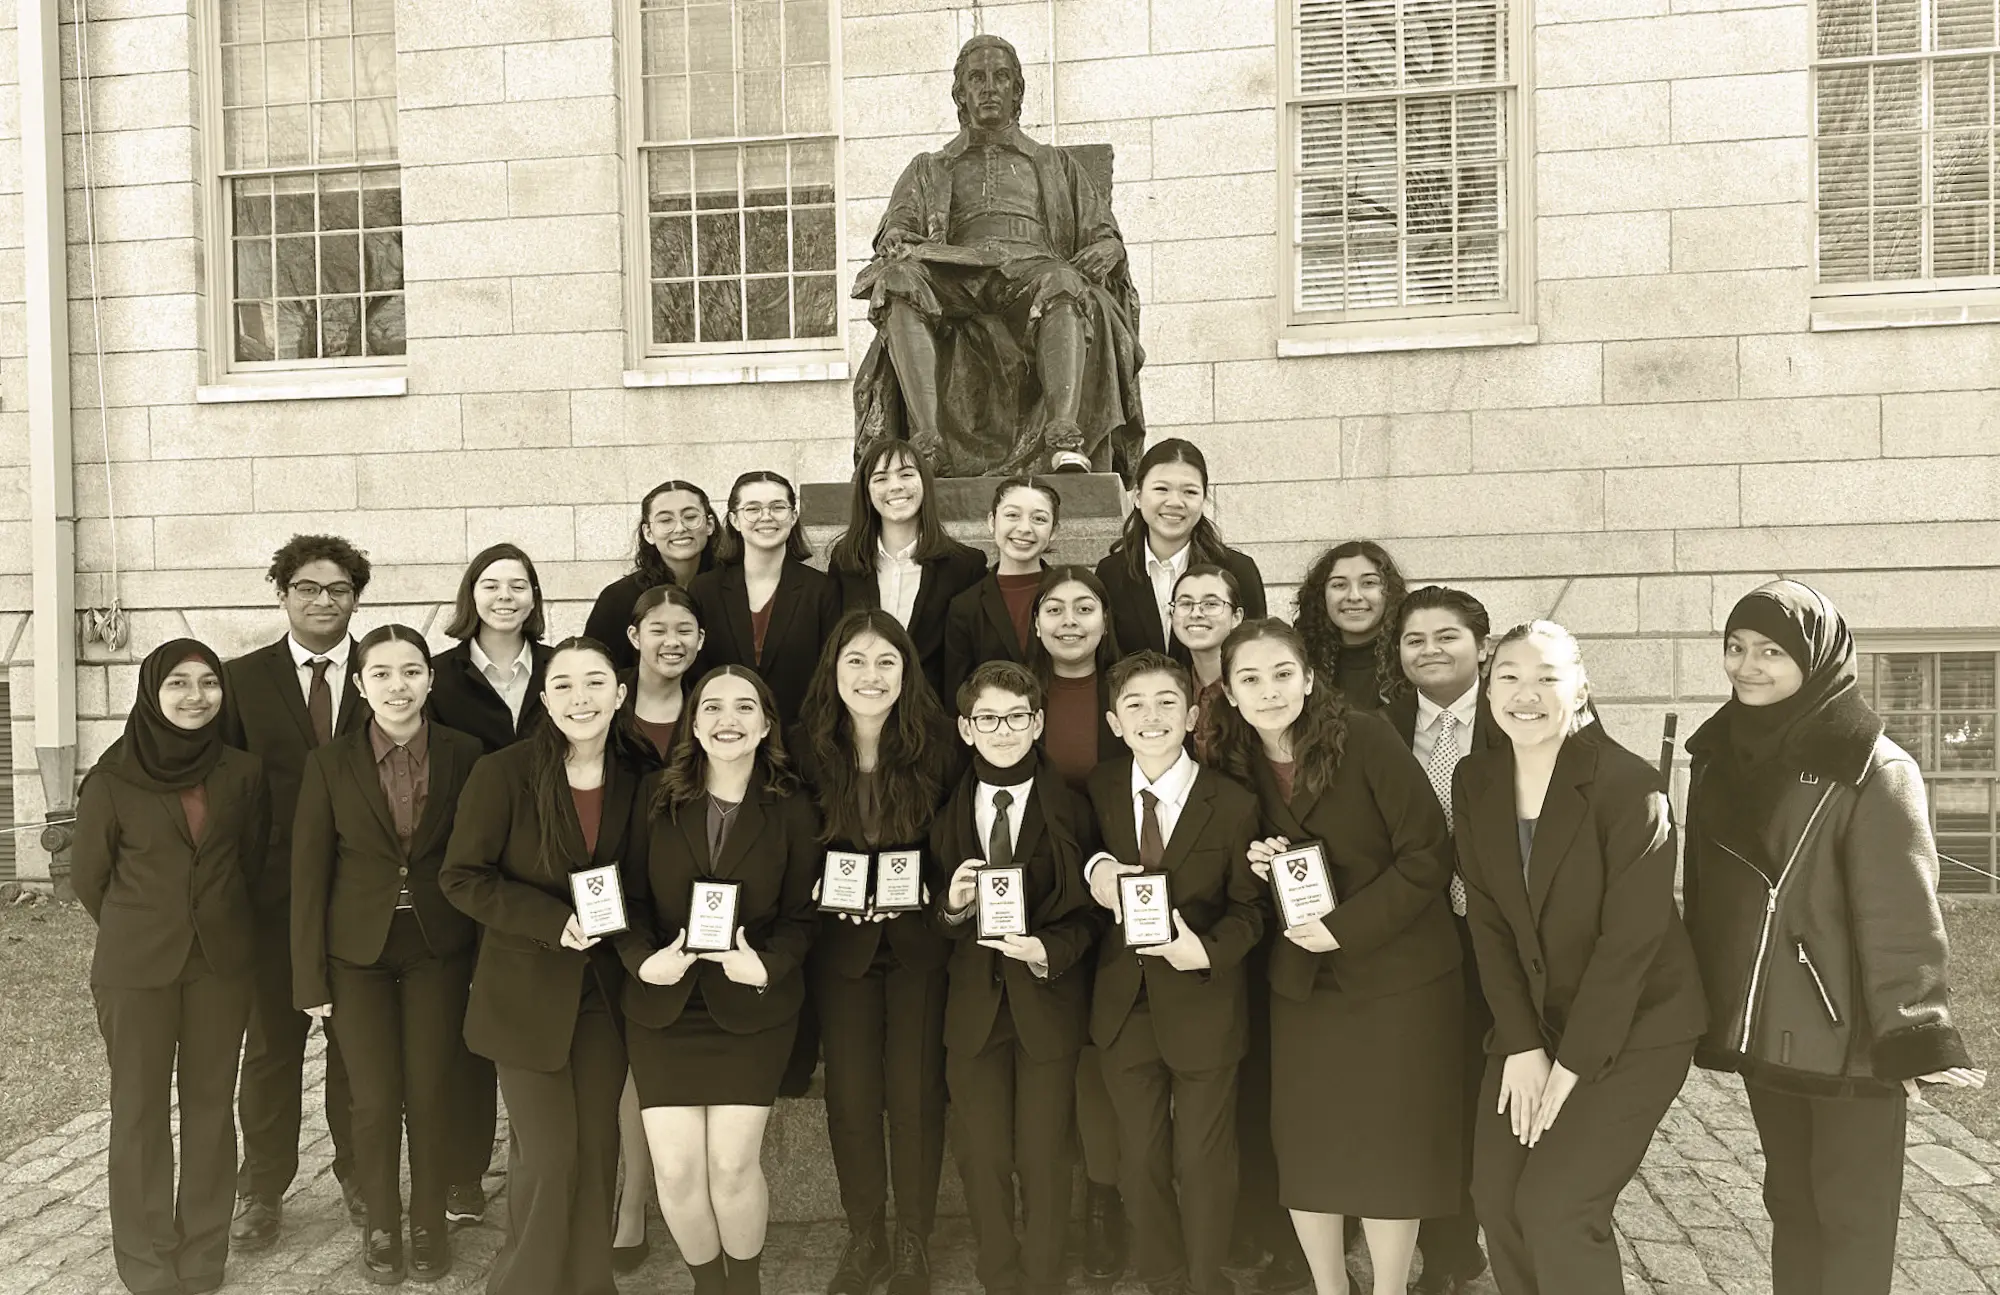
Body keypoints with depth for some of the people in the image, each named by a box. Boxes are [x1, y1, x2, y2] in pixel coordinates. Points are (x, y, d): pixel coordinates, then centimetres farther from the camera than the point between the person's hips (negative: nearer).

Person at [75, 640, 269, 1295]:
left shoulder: (244, 773, -3)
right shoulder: (112, 779, -8)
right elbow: (88, 875, 3)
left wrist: (219, 923, 10)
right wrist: (140, 930, 12)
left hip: (222, 962, 2)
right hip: (135, 968, -1)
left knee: (210, 1102, 9)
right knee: (140, 1108, 8)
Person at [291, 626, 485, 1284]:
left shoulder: (464, 755, -4)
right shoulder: (329, 763, -3)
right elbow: (309, 875, -2)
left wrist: (488, 955, -4)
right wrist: (310, 978, -3)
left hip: (440, 951, 0)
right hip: (359, 954, 0)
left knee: (430, 1096, 5)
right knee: (375, 1101, 4)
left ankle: (428, 1223, 25)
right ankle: (380, 1226, 25)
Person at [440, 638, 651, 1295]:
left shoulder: (632, 784, 2)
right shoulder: (502, 773, -12)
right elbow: (461, 877, -11)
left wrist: (632, 934, -6)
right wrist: (555, 921, -19)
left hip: (603, 989, 4)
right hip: (526, 990, -4)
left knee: (597, 1150, 8)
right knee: (549, 1156, -1)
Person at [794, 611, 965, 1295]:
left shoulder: (938, 749, -8)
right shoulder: (805, 750, -5)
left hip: (919, 942, -1)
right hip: (840, 945, 1)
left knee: (916, 1096, 3)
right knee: (850, 1097, 7)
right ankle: (863, 1238, 27)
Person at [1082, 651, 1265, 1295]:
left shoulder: (1233, 804, -13)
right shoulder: (1100, 788, -4)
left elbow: (1248, 906, -5)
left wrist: (1207, 952, -23)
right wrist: (1097, 868, -13)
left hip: (1202, 1004, -3)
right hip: (1124, 1001, 3)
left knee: (1203, 1161, 14)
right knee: (1139, 1158, 17)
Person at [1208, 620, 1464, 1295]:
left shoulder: (1365, 739, -14)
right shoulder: (1234, 764, 0)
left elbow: (1428, 853, -14)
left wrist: (1345, 927, -18)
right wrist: (1258, 871, -12)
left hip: (1397, 974, -4)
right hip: (1302, 981, 4)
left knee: (1390, 1144, 6)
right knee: (1306, 1144, 8)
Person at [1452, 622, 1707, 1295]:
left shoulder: (1628, 785, -19)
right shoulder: (1475, 782, -2)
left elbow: (1631, 938, -19)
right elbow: (1488, 921, -2)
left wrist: (1572, 1065, -16)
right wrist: (1522, 1045, -9)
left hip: (1634, 1024, -5)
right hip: (1531, 1019, 5)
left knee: (1555, 1204, -11)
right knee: (1495, 1195, 2)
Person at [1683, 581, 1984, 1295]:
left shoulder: (1874, 769, -14)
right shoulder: (1720, 756, 6)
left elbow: (1902, 910, -20)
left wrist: (1916, 1037, -28)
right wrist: (1699, 1009, 15)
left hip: (1847, 1035, -6)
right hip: (1763, 1029, 6)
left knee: (1851, 1213, 5)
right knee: (1790, 1201, 17)